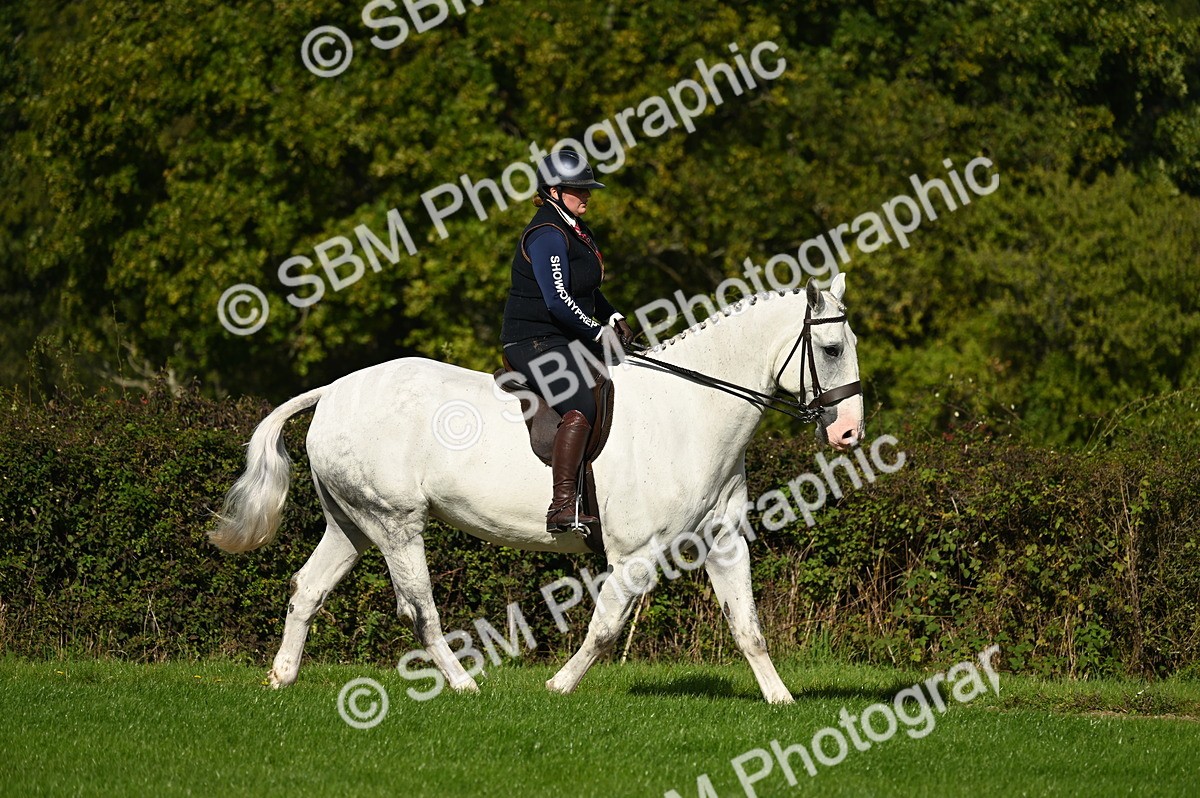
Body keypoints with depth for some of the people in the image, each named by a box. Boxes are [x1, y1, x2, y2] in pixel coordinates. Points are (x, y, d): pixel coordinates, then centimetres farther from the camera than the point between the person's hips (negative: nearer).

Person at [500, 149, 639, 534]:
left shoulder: (575, 229, 16)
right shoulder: (547, 235, -16)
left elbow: (588, 289, 28)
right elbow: (558, 300, -25)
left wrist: (613, 319, 12)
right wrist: (599, 333, -17)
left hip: (565, 340, 11)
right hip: (534, 341, -11)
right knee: (584, 405, -31)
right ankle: (561, 507, -38)